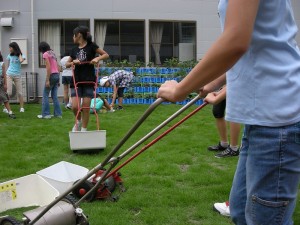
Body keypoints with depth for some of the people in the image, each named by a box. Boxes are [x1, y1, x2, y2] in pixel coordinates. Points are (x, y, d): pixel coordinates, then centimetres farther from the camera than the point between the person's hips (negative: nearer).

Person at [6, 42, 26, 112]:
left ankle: (22, 107, 7)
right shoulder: (10, 56, 7)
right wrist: (6, 73, 10)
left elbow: (21, 60, -22)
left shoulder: (21, 55, 1)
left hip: (17, 76, 0)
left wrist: (19, 53, -6)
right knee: (9, 93, -8)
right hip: (9, 75, 0)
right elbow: (8, 65, 15)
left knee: (19, 92, 1)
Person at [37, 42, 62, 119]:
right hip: (57, 75, 8)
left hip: (51, 75, -8)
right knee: (54, 95, 11)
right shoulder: (53, 53, 18)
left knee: (45, 95, 1)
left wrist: (47, 80, -17)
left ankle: (46, 114, 2)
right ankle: (58, 113, 10)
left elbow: (48, 67, -16)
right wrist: (58, 80, 20)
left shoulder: (45, 54, -6)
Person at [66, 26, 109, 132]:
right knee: (75, 106, -7)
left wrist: (98, 58, -18)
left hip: (88, 81, -3)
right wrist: (73, 62, -4)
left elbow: (106, 55, 1)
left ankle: (84, 129, 11)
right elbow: (67, 64, 17)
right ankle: (78, 121, 22)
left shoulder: (91, 46, -1)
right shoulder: (74, 49, 11)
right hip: (76, 80, 3)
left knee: (86, 107, -1)